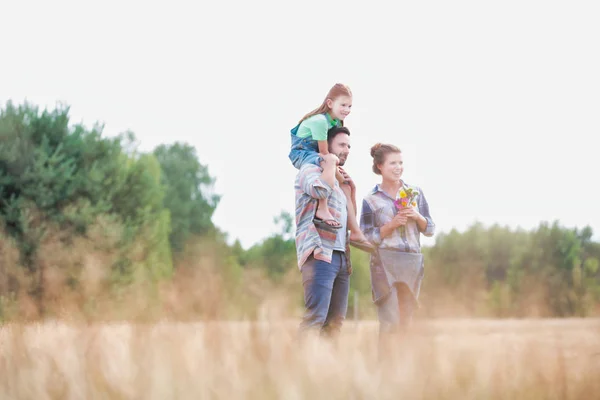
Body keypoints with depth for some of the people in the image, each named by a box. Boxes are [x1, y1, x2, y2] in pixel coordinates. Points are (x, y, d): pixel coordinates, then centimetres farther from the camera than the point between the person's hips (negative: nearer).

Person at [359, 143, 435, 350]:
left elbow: (430, 229, 13)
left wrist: (418, 217, -7)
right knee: (390, 319, -13)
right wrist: (391, 225, -12)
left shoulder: (415, 193, 11)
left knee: (405, 321, 8)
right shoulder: (370, 200, 2)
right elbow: (366, 237, 1)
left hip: (413, 261, 4)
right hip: (385, 261, -4)